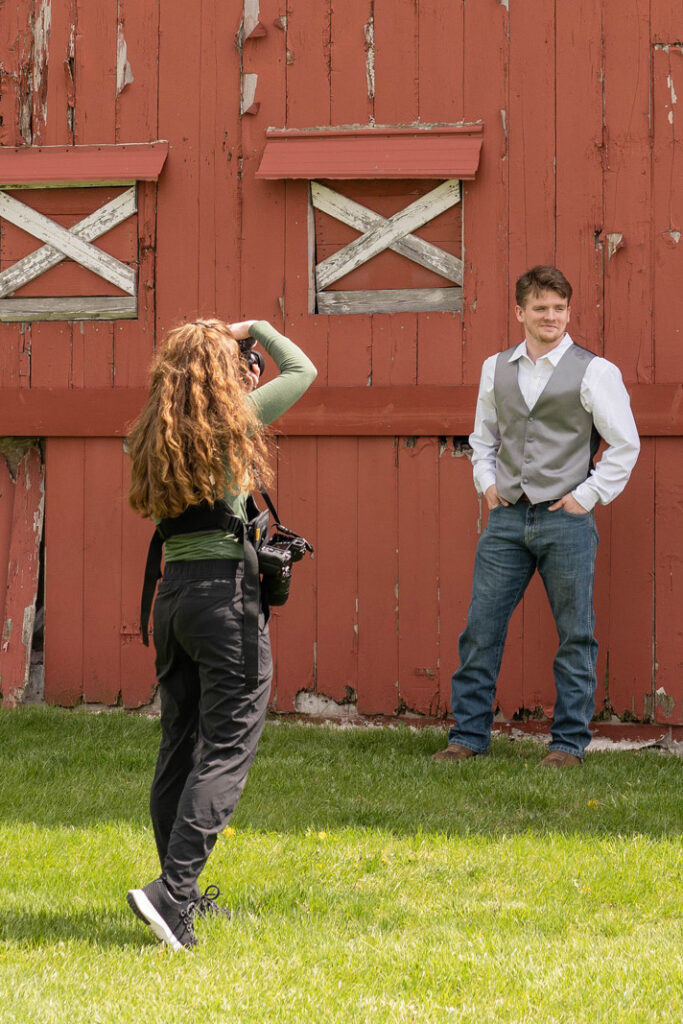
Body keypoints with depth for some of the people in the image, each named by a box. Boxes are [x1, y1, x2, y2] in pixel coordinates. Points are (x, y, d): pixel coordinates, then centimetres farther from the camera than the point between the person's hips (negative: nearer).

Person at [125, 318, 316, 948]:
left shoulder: (154, 438, 7)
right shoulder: (232, 423, -8)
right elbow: (302, 371, 6)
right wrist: (254, 330, 20)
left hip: (172, 592, 7)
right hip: (227, 592, -7)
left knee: (180, 748, 13)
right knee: (227, 750, -6)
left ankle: (184, 895, 21)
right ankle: (171, 893, -17)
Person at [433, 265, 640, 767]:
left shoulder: (594, 372, -3)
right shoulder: (496, 369, 10)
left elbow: (625, 445, -1)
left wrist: (587, 496, -5)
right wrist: (487, 482, 10)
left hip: (566, 520, -4)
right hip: (507, 518, 4)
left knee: (575, 635, 1)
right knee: (481, 627, 3)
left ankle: (570, 741, 9)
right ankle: (468, 735, 11)